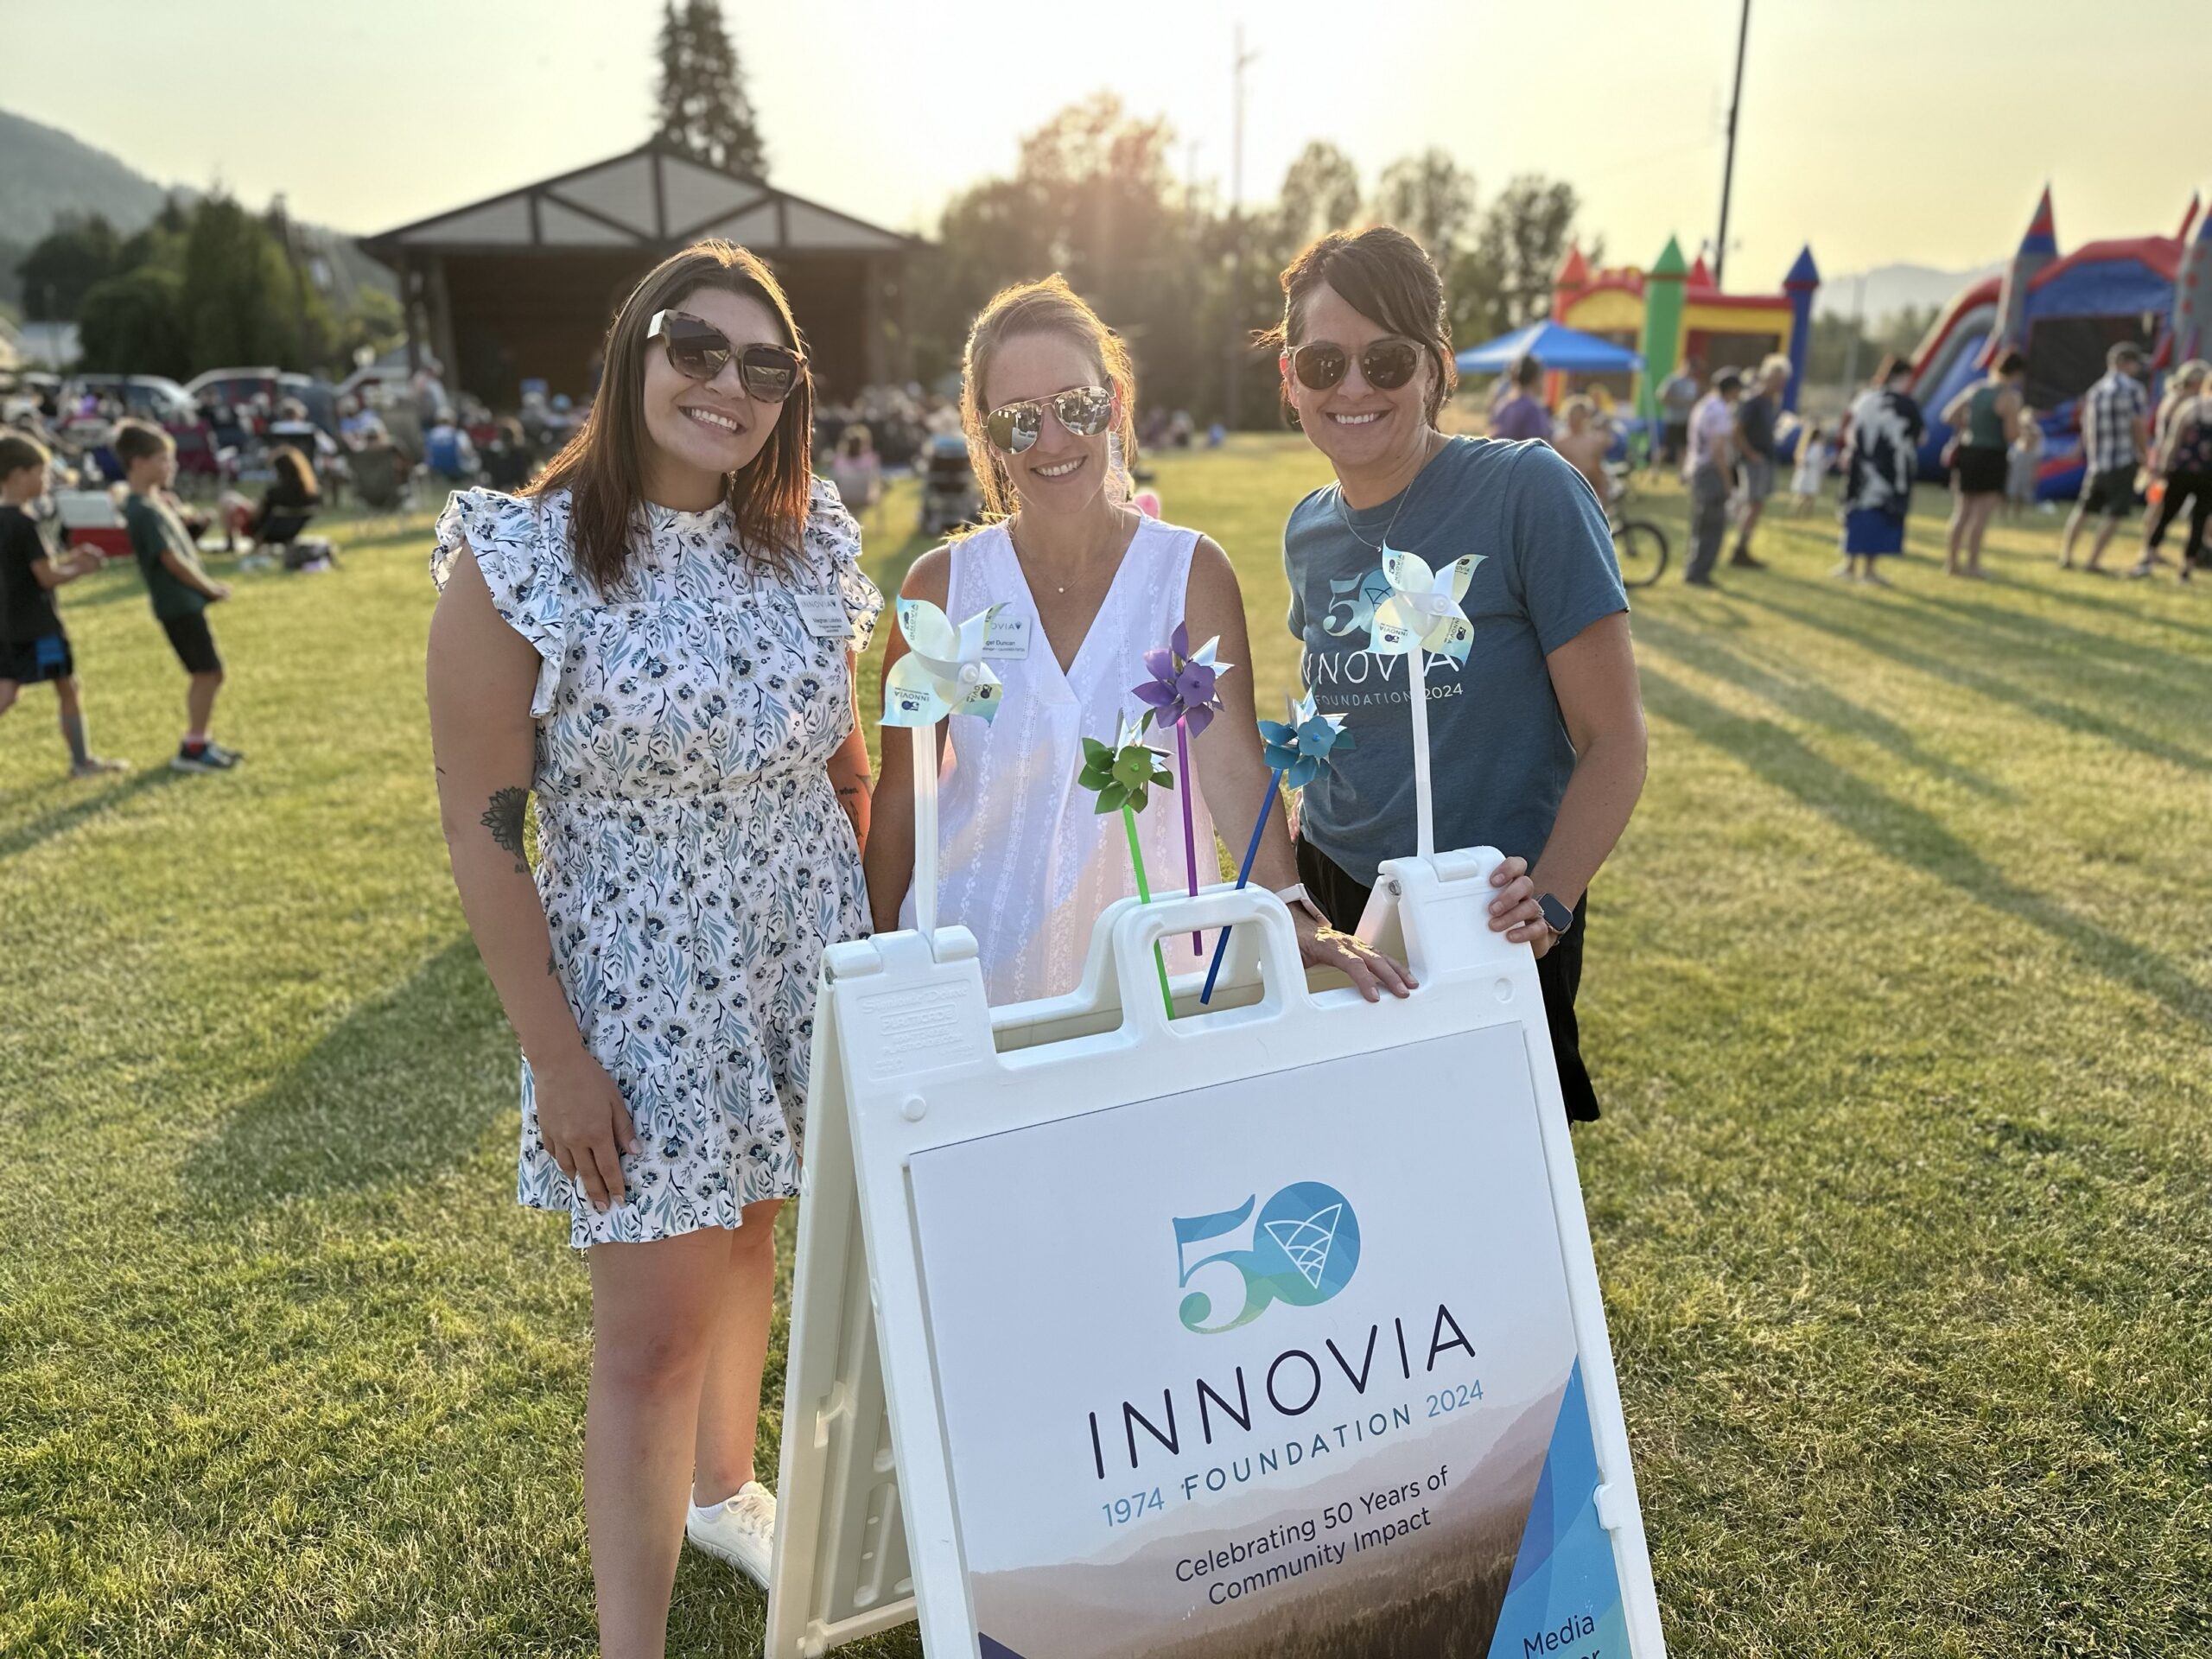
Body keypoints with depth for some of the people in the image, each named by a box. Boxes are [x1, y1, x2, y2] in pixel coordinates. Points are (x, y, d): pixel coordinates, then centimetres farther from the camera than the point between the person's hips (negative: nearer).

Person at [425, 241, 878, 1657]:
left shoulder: (810, 545, 0)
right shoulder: (516, 559, -13)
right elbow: (482, 830, -12)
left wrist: (874, 940, 8)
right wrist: (555, 1055, -12)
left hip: (805, 968, 5)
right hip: (640, 993, -4)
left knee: (746, 1238, 22)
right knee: (652, 1334, 3)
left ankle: (724, 1487, 48)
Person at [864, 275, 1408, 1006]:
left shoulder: (1189, 571, -5)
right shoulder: (943, 584, -4)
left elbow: (1232, 764, -14)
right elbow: (901, 797, -1)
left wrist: (1295, 917, -27)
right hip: (976, 968, 0)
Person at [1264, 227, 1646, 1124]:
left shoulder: (1527, 491, -13)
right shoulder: (1309, 532, 4)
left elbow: (1613, 738, -13)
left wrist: (1547, 902, -25)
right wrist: (1283, 886, 6)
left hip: (1488, 929, -4)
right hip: (1335, 913, 5)